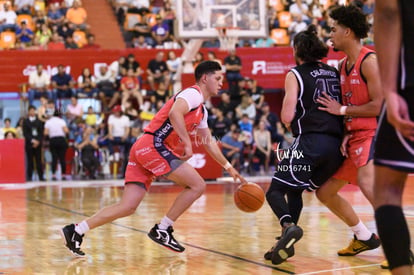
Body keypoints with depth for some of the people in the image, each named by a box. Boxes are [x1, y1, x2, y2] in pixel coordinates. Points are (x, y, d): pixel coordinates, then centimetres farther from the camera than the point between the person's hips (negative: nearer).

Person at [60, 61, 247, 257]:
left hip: (143, 150, 9)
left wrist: (229, 168, 36)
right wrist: (187, 143, -23)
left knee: (128, 207, 1)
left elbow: (209, 142, 36)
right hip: (153, 145, -9)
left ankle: (76, 231, 0)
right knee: (197, 185, -7)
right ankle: (162, 230, -2)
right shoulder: (193, 93, -4)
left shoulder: (201, 111, 26)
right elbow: (174, 113, -24)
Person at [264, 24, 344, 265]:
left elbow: (287, 117, -7)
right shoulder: (334, 73, 18)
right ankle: (286, 243, 16)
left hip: (310, 141, -6)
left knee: (275, 191, 0)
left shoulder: (296, 74, 1)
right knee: (294, 190, 23)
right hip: (337, 145, 6)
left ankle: (289, 226, -29)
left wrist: (288, 118, 15)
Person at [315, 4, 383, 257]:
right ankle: (364, 238, 27)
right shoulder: (343, 66, 13)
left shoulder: (369, 61, -14)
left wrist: (342, 110, -12)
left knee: (367, 183, -35)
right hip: (354, 137, 10)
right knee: (324, 192, 13)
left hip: (372, 133, -10)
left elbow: (379, 106, -20)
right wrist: (347, 135, 1)